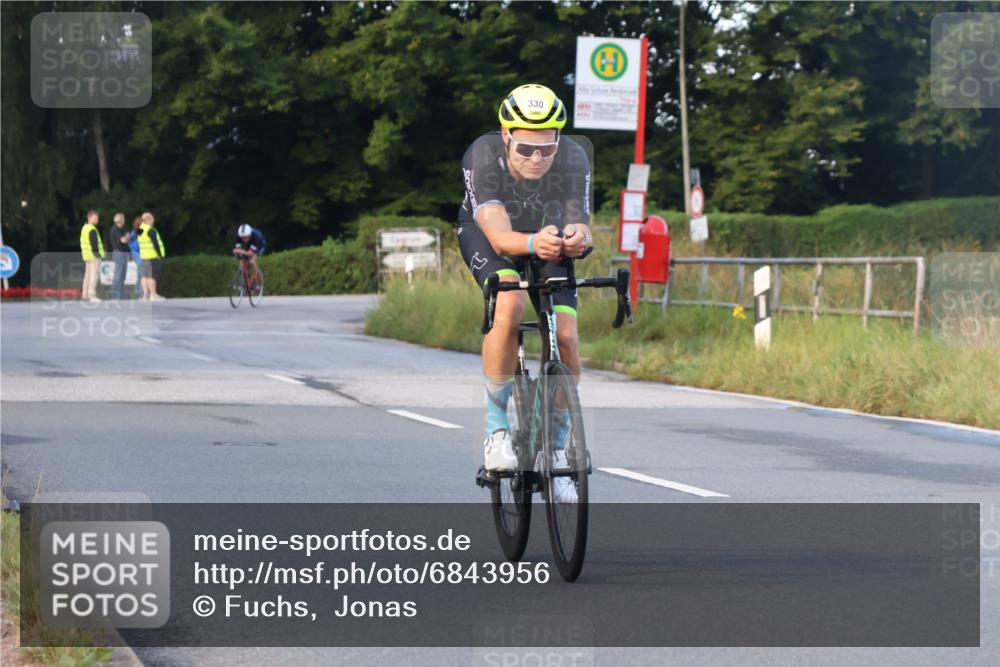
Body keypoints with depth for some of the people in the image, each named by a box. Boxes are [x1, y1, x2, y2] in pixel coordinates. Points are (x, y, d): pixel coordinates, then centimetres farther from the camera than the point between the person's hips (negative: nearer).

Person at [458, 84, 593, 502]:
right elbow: (500, 236, -44)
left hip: (548, 238, 2)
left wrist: (577, 240, -59)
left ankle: (556, 449, 4)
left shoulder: (573, 160, -31)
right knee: (509, 306, -33)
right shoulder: (483, 156, -36)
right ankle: (497, 428, -18)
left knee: (566, 337, -16)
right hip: (486, 235, -2)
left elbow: (581, 226, -34)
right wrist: (532, 243, -66)